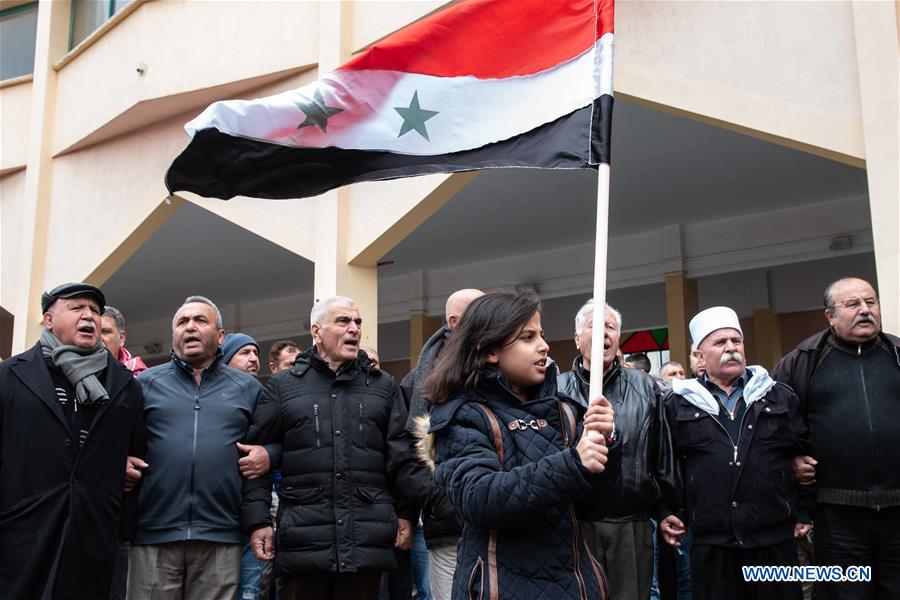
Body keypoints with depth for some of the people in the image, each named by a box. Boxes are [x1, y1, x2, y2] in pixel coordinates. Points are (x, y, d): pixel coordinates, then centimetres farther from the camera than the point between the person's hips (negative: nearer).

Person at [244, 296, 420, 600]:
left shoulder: (383, 385, 12)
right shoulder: (283, 385, 7)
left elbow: (401, 455, 11)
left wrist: (406, 513, 6)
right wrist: (258, 520, -2)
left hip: (368, 540, 1)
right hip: (302, 540, -1)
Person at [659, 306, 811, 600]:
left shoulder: (779, 396, 10)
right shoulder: (677, 404, 6)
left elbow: (803, 454, 11)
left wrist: (803, 513, 7)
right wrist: (668, 512, 2)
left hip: (776, 539, 1)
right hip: (710, 542, -1)